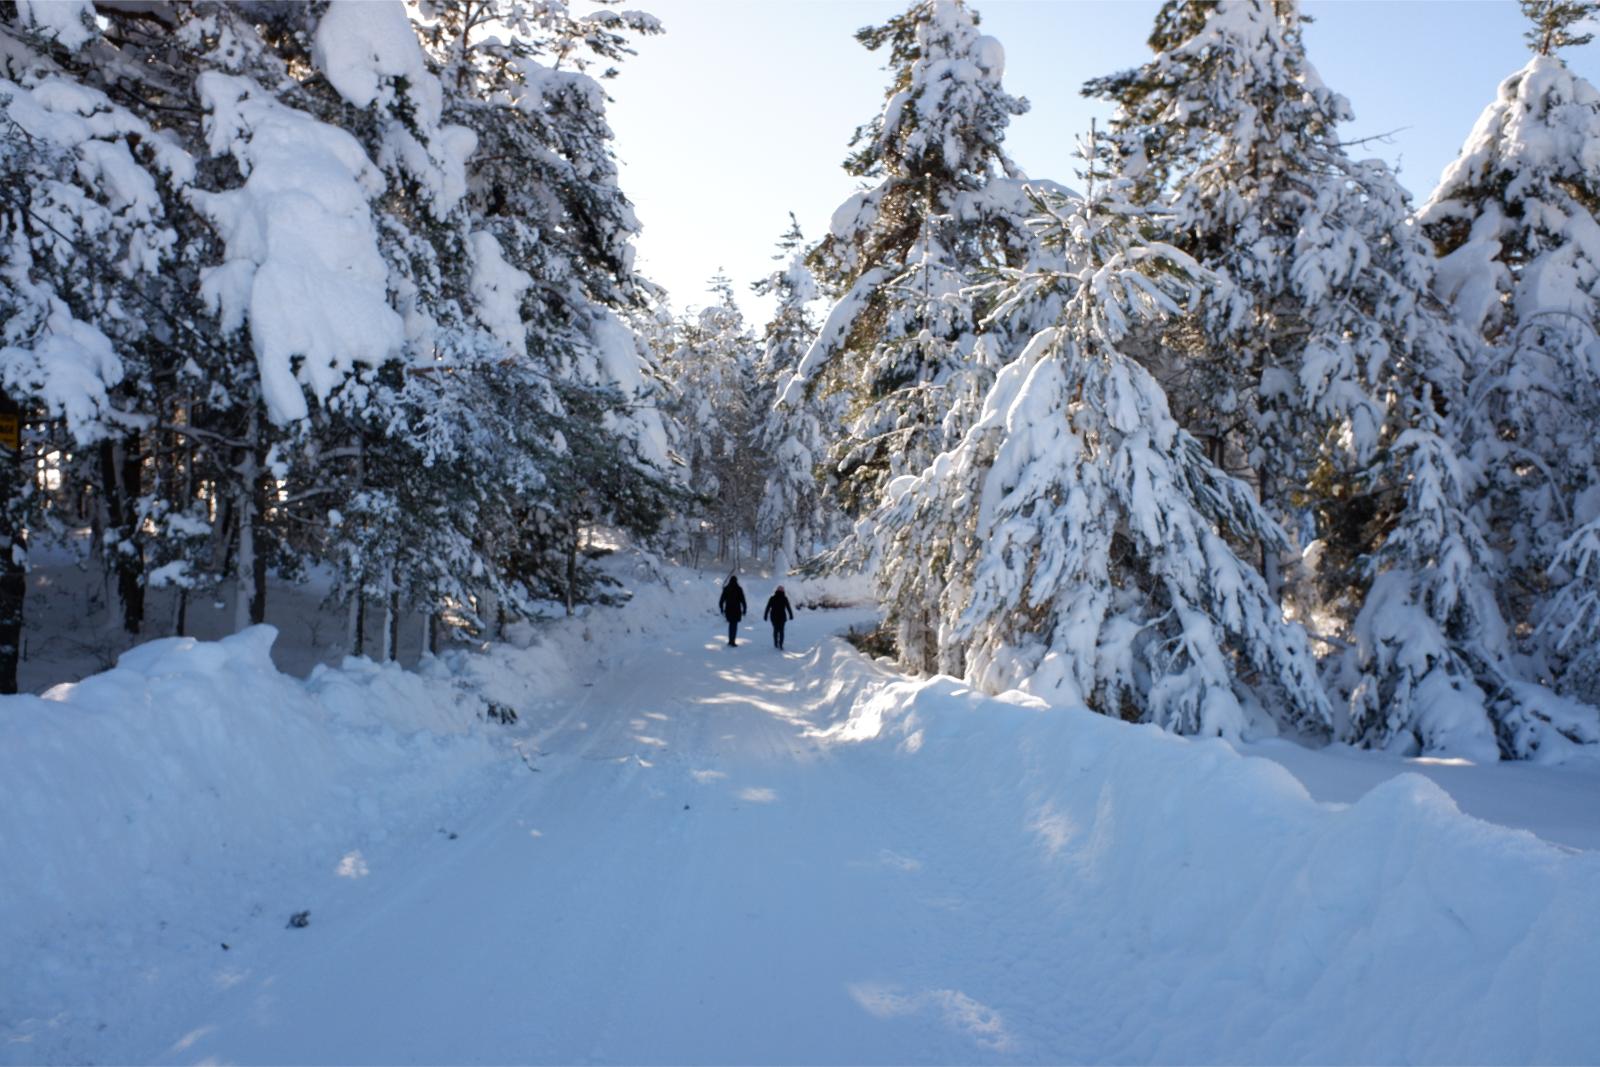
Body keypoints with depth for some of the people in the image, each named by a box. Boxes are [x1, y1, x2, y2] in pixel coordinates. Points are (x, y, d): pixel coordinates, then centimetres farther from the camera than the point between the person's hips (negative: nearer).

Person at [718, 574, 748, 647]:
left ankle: (730, 640, 20)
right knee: (734, 625, 1)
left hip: (728, 610, 3)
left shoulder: (726, 589, 1)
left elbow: (722, 600, 3)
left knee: (731, 624, 19)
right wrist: (744, 609, 2)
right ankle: (732, 641, -5)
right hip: (736, 610, -3)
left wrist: (722, 609, 12)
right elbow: (742, 600, -7)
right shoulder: (738, 589, -7)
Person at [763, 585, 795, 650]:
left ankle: (776, 644, 23)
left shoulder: (772, 598, -2)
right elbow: (788, 608, -3)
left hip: (774, 617, 2)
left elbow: (768, 607, -2)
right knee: (781, 631, 4)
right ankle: (780, 645, -9)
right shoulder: (784, 599, -6)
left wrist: (765, 615, 5)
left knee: (775, 630, 18)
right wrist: (791, 615, 9)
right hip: (782, 617, -2)